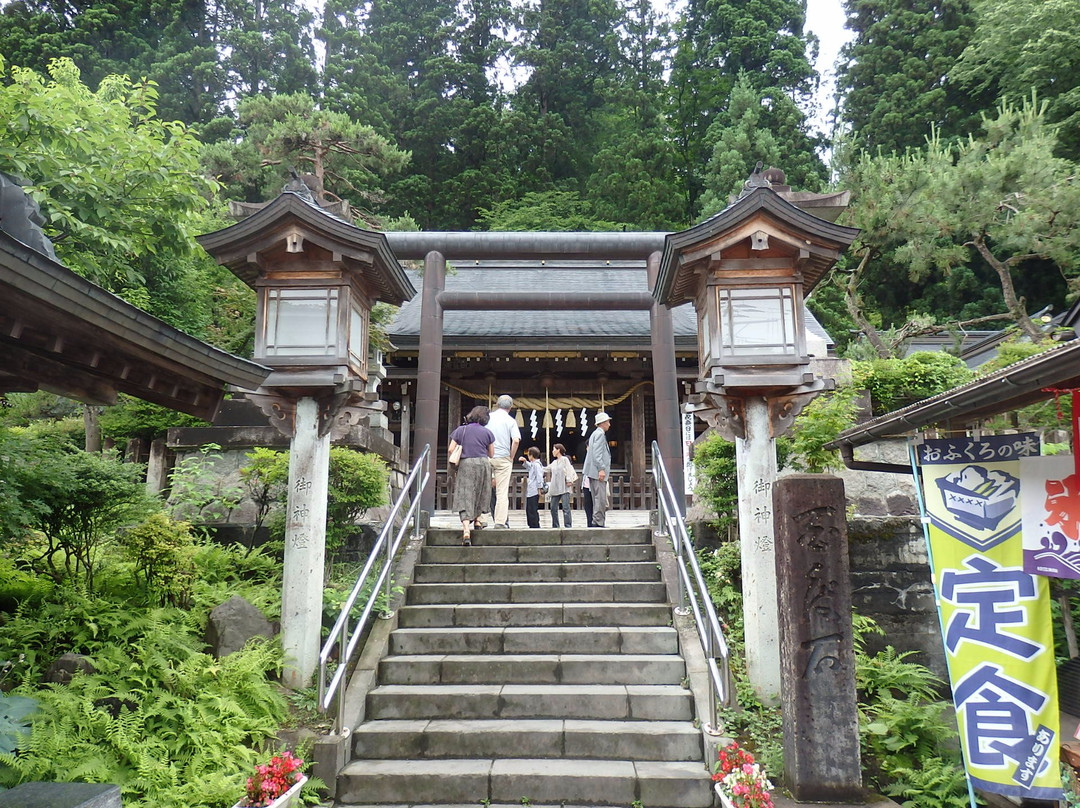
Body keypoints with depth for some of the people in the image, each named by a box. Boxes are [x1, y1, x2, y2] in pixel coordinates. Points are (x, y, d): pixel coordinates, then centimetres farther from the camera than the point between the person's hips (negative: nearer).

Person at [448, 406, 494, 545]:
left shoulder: (460, 430, 5)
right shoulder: (487, 432, 5)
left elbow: (451, 449, 1)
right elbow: (491, 454, 9)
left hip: (465, 465, -1)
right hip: (483, 463, 1)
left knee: (465, 497, -6)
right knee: (480, 493, 23)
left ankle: (466, 529, -21)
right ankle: (477, 520, 35)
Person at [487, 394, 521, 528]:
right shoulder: (510, 421, -1)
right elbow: (516, 441, -13)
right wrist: (511, 457, 0)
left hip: (487, 457, 2)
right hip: (503, 459, -2)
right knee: (502, 492, 2)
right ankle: (500, 522, -2)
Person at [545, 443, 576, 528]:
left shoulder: (565, 459, 2)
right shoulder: (554, 462, 20)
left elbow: (569, 470, -6)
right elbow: (546, 469, 24)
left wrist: (569, 480, -17)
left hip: (564, 488, -7)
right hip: (555, 488, 7)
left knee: (566, 508, -11)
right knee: (553, 508, 5)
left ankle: (568, 526, -13)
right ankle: (555, 526, 12)